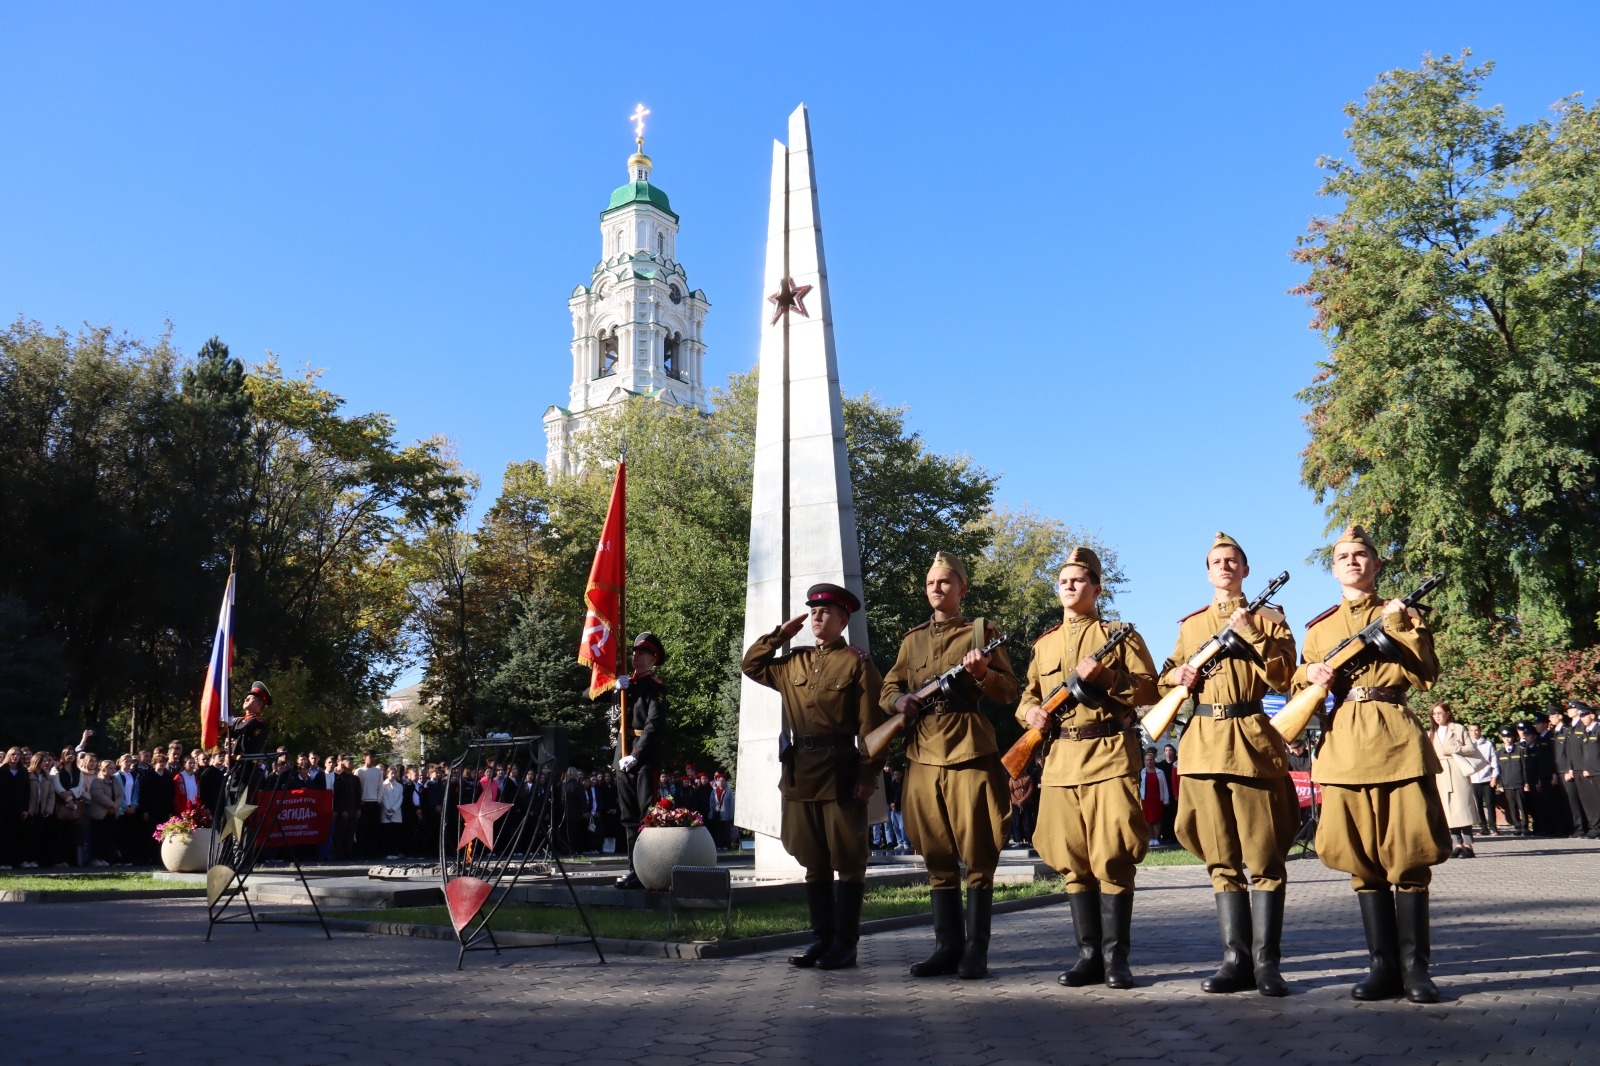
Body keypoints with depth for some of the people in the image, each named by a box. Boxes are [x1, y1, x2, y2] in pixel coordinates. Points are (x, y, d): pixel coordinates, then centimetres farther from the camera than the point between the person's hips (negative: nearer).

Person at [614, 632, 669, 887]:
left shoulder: (655, 688, -5)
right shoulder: (626, 684, 18)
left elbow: (654, 726, -14)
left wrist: (636, 756, -19)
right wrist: (618, 691, -4)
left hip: (646, 758, -8)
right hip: (625, 757, 8)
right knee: (629, 818, 10)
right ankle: (635, 870, 16)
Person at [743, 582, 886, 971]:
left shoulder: (857, 663, -3)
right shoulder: (794, 663, 14)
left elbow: (871, 725, -8)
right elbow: (751, 664, 23)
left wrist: (868, 775, -14)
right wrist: (782, 632, 13)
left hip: (841, 774, -6)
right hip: (800, 774, 6)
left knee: (848, 862, 3)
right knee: (814, 862, 12)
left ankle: (845, 944, 10)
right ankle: (822, 939, 20)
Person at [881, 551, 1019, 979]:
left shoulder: (980, 631, 6)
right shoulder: (912, 639, 18)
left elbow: (1009, 692, 3)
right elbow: (887, 690, 22)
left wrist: (982, 673, -17)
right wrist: (899, 700, -1)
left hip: (970, 751, -4)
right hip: (923, 754, 4)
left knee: (977, 855, -2)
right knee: (938, 857, 7)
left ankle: (976, 950, 5)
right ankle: (947, 947, 14)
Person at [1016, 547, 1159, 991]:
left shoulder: (1119, 635, 5)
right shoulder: (1044, 643, 17)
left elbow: (1148, 688, -2)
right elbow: (1029, 694, 21)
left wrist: (1105, 675, -16)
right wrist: (1030, 711, -2)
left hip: (1109, 755, -4)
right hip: (1060, 759, 4)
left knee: (1112, 858, -6)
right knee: (1072, 862, 6)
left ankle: (1116, 957, 4)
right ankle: (1089, 955, 14)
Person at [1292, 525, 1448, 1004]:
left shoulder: (1401, 612, 11)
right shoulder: (1318, 628, 17)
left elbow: (1426, 676, -1)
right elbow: (1299, 691, 18)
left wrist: (1398, 625, -8)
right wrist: (1311, 676, -3)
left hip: (1397, 736, -2)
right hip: (1343, 743, 2)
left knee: (1408, 853, -4)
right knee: (1361, 857, 2)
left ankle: (1414, 965, 4)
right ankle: (1384, 964, 9)